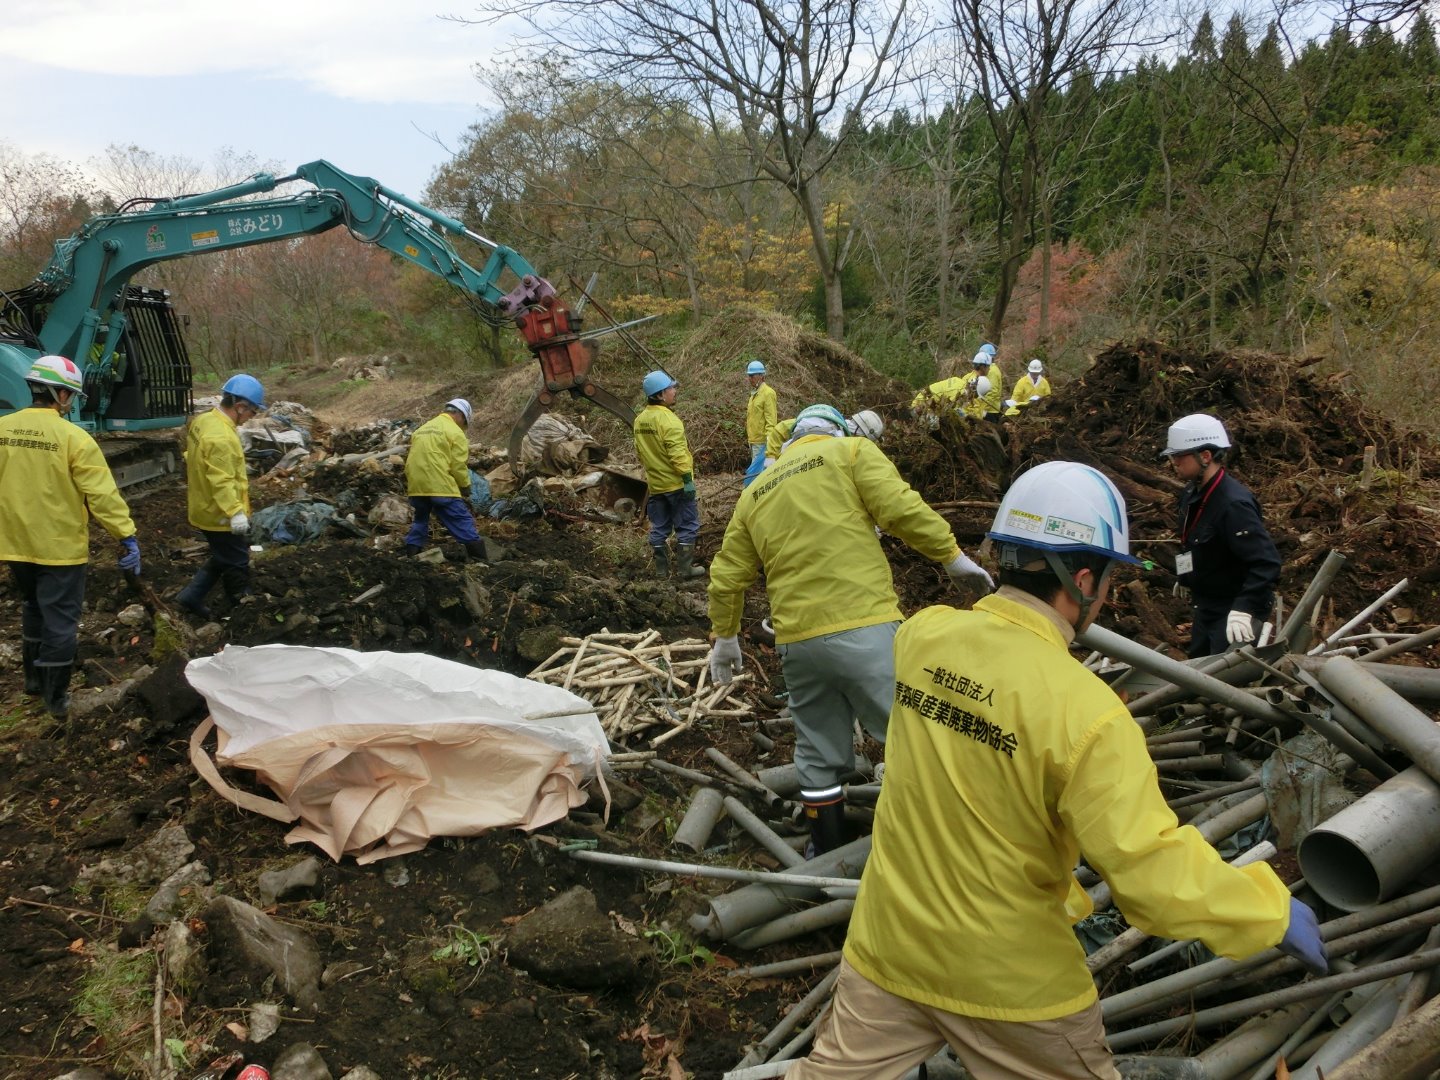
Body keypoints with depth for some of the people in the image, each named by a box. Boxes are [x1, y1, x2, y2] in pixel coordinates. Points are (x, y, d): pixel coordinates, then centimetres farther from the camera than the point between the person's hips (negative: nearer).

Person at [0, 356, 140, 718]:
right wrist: (127, 535, -14)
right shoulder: (72, 437, -17)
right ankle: (55, 697, 11)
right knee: (60, 619, 5)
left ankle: (34, 679, 35)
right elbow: (102, 493, -18)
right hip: (60, 546, -5)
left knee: (34, 609, 24)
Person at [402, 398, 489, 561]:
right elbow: (459, 466, -9)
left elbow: (413, 459, 21)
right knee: (463, 521, -2)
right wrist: (466, 490, 2)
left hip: (416, 486, 7)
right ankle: (480, 557, -4)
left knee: (420, 519, 23)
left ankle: (412, 552, 21)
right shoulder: (455, 432, -3)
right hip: (441, 486, -7)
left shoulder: (421, 429, 21)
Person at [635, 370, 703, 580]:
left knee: (659, 528, 12)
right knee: (687, 526, 3)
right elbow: (677, 453, -22)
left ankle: (662, 569, 17)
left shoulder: (640, 420, 6)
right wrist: (687, 478, -19)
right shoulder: (668, 419, -18)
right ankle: (685, 569, 4)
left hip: (655, 484, 7)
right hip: (676, 483, -7)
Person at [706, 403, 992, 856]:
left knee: (818, 759, 17)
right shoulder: (852, 452, 6)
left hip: (796, 642, 5)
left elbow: (726, 577, 20)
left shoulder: (754, 493, 20)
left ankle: (827, 858, 29)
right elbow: (901, 509, -9)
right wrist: (952, 555, 0)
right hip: (864, 629, -5)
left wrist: (726, 636, 31)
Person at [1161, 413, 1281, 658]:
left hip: (1234, 612, -9)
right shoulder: (1192, 493, 2)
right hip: (1204, 606, 9)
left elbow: (1267, 562, -32)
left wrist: (1244, 608, -40)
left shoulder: (1234, 503, -27)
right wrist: (1188, 580, 29)